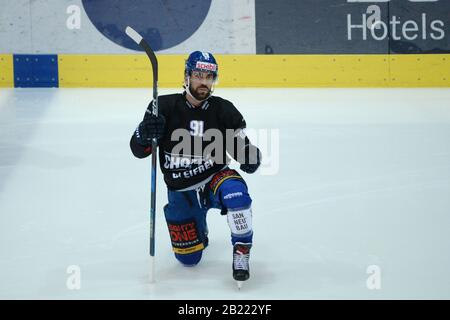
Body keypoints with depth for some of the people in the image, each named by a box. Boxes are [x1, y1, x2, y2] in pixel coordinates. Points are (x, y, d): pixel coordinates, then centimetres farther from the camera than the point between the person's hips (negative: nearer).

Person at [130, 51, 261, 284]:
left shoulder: (223, 110, -9)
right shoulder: (165, 107, -11)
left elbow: (240, 145, 1)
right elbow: (138, 150, -9)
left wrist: (249, 156, -23)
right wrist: (145, 133, -33)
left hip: (214, 178, -1)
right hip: (181, 191, 1)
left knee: (235, 191, -37)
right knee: (188, 258, 2)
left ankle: (241, 251, -16)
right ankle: (199, 229, 39)